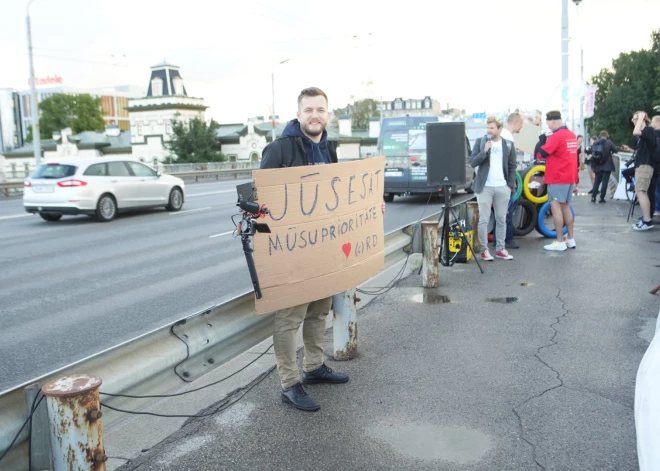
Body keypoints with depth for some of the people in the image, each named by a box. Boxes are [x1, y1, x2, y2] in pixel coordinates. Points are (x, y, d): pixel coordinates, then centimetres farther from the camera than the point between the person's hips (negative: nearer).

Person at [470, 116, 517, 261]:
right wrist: (484, 151, -16)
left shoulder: (509, 145, 7)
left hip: (503, 188, 2)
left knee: (501, 220, 7)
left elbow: (512, 167, 10)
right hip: (485, 187, -2)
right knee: (483, 220, -1)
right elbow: (472, 163, -3)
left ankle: (500, 249, 15)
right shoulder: (480, 142, 3)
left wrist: (510, 185, 2)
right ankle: (484, 250, 6)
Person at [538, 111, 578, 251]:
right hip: (570, 177, 9)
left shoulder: (556, 136, -16)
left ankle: (560, 242, -6)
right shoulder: (572, 135, 12)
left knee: (556, 207, -5)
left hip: (557, 178, -9)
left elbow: (542, 153, -18)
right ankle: (571, 239, 18)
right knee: (566, 207, 15)